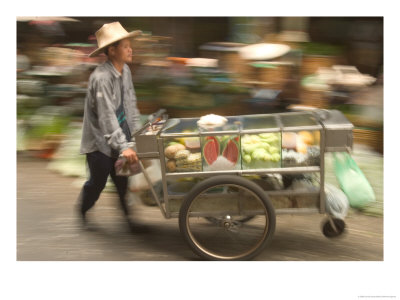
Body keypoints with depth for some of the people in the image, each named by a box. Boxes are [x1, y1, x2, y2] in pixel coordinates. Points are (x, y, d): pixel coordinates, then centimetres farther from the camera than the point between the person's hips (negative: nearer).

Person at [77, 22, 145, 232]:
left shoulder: (125, 71, 1)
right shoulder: (101, 78, -24)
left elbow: (131, 104, 9)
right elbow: (107, 116, -29)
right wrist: (123, 146, -33)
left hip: (118, 138, 6)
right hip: (99, 141, -6)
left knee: (123, 180, 7)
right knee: (98, 182, 8)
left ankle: (128, 216, 17)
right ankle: (82, 211, 34)